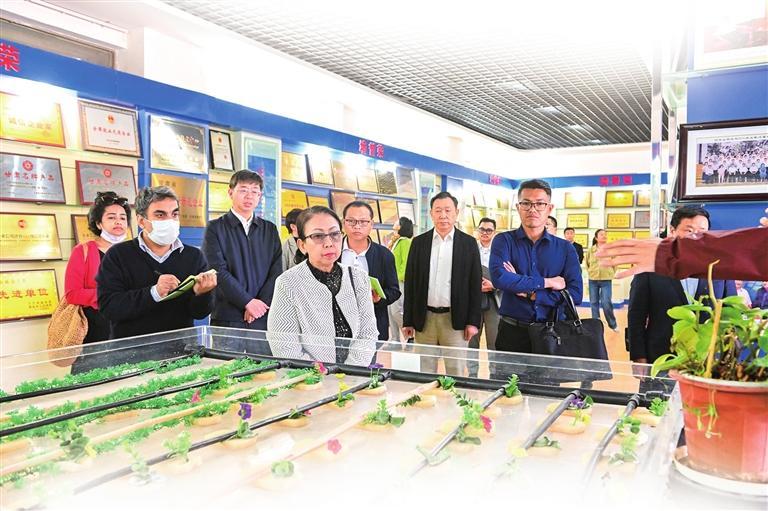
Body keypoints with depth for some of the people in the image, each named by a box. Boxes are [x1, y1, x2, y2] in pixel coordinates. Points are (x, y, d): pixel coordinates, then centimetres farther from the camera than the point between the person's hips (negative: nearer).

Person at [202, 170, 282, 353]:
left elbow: (276, 271, 5)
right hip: (227, 317, -2)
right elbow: (218, 271, -8)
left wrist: (261, 303, -9)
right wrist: (248, 301, -14)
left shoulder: (270, 230, 13)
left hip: (263, 317, 3)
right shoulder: (215, 228, 4)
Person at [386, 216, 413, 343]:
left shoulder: (405, 242, -10)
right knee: (391, 311, 8)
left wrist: (398, 277, -17)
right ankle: (395, 339, 15)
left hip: (400, 281, -9)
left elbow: (406, 263, -16)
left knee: (397, 311, -13)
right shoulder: (395, 242, 18)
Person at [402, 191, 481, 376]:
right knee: (425, 372, 10)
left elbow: (475, 284, 1)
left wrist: (473, 321, -4)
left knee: (455, 372, 5)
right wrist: (408, 320, 2)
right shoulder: (419, 242, 5)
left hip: (455, 319, -1)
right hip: (424, 318, 2)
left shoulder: (469, 243, 1)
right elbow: (410, 283, 6)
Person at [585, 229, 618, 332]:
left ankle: (612, 324, 10)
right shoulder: (591, 250, 0)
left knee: (606, 302, -6)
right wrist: (590, 272, 7)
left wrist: (611, 274, 3)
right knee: (594, 302, 8)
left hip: (606, 280, -2)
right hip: (593, 280, 2)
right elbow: (587, 263, 15)